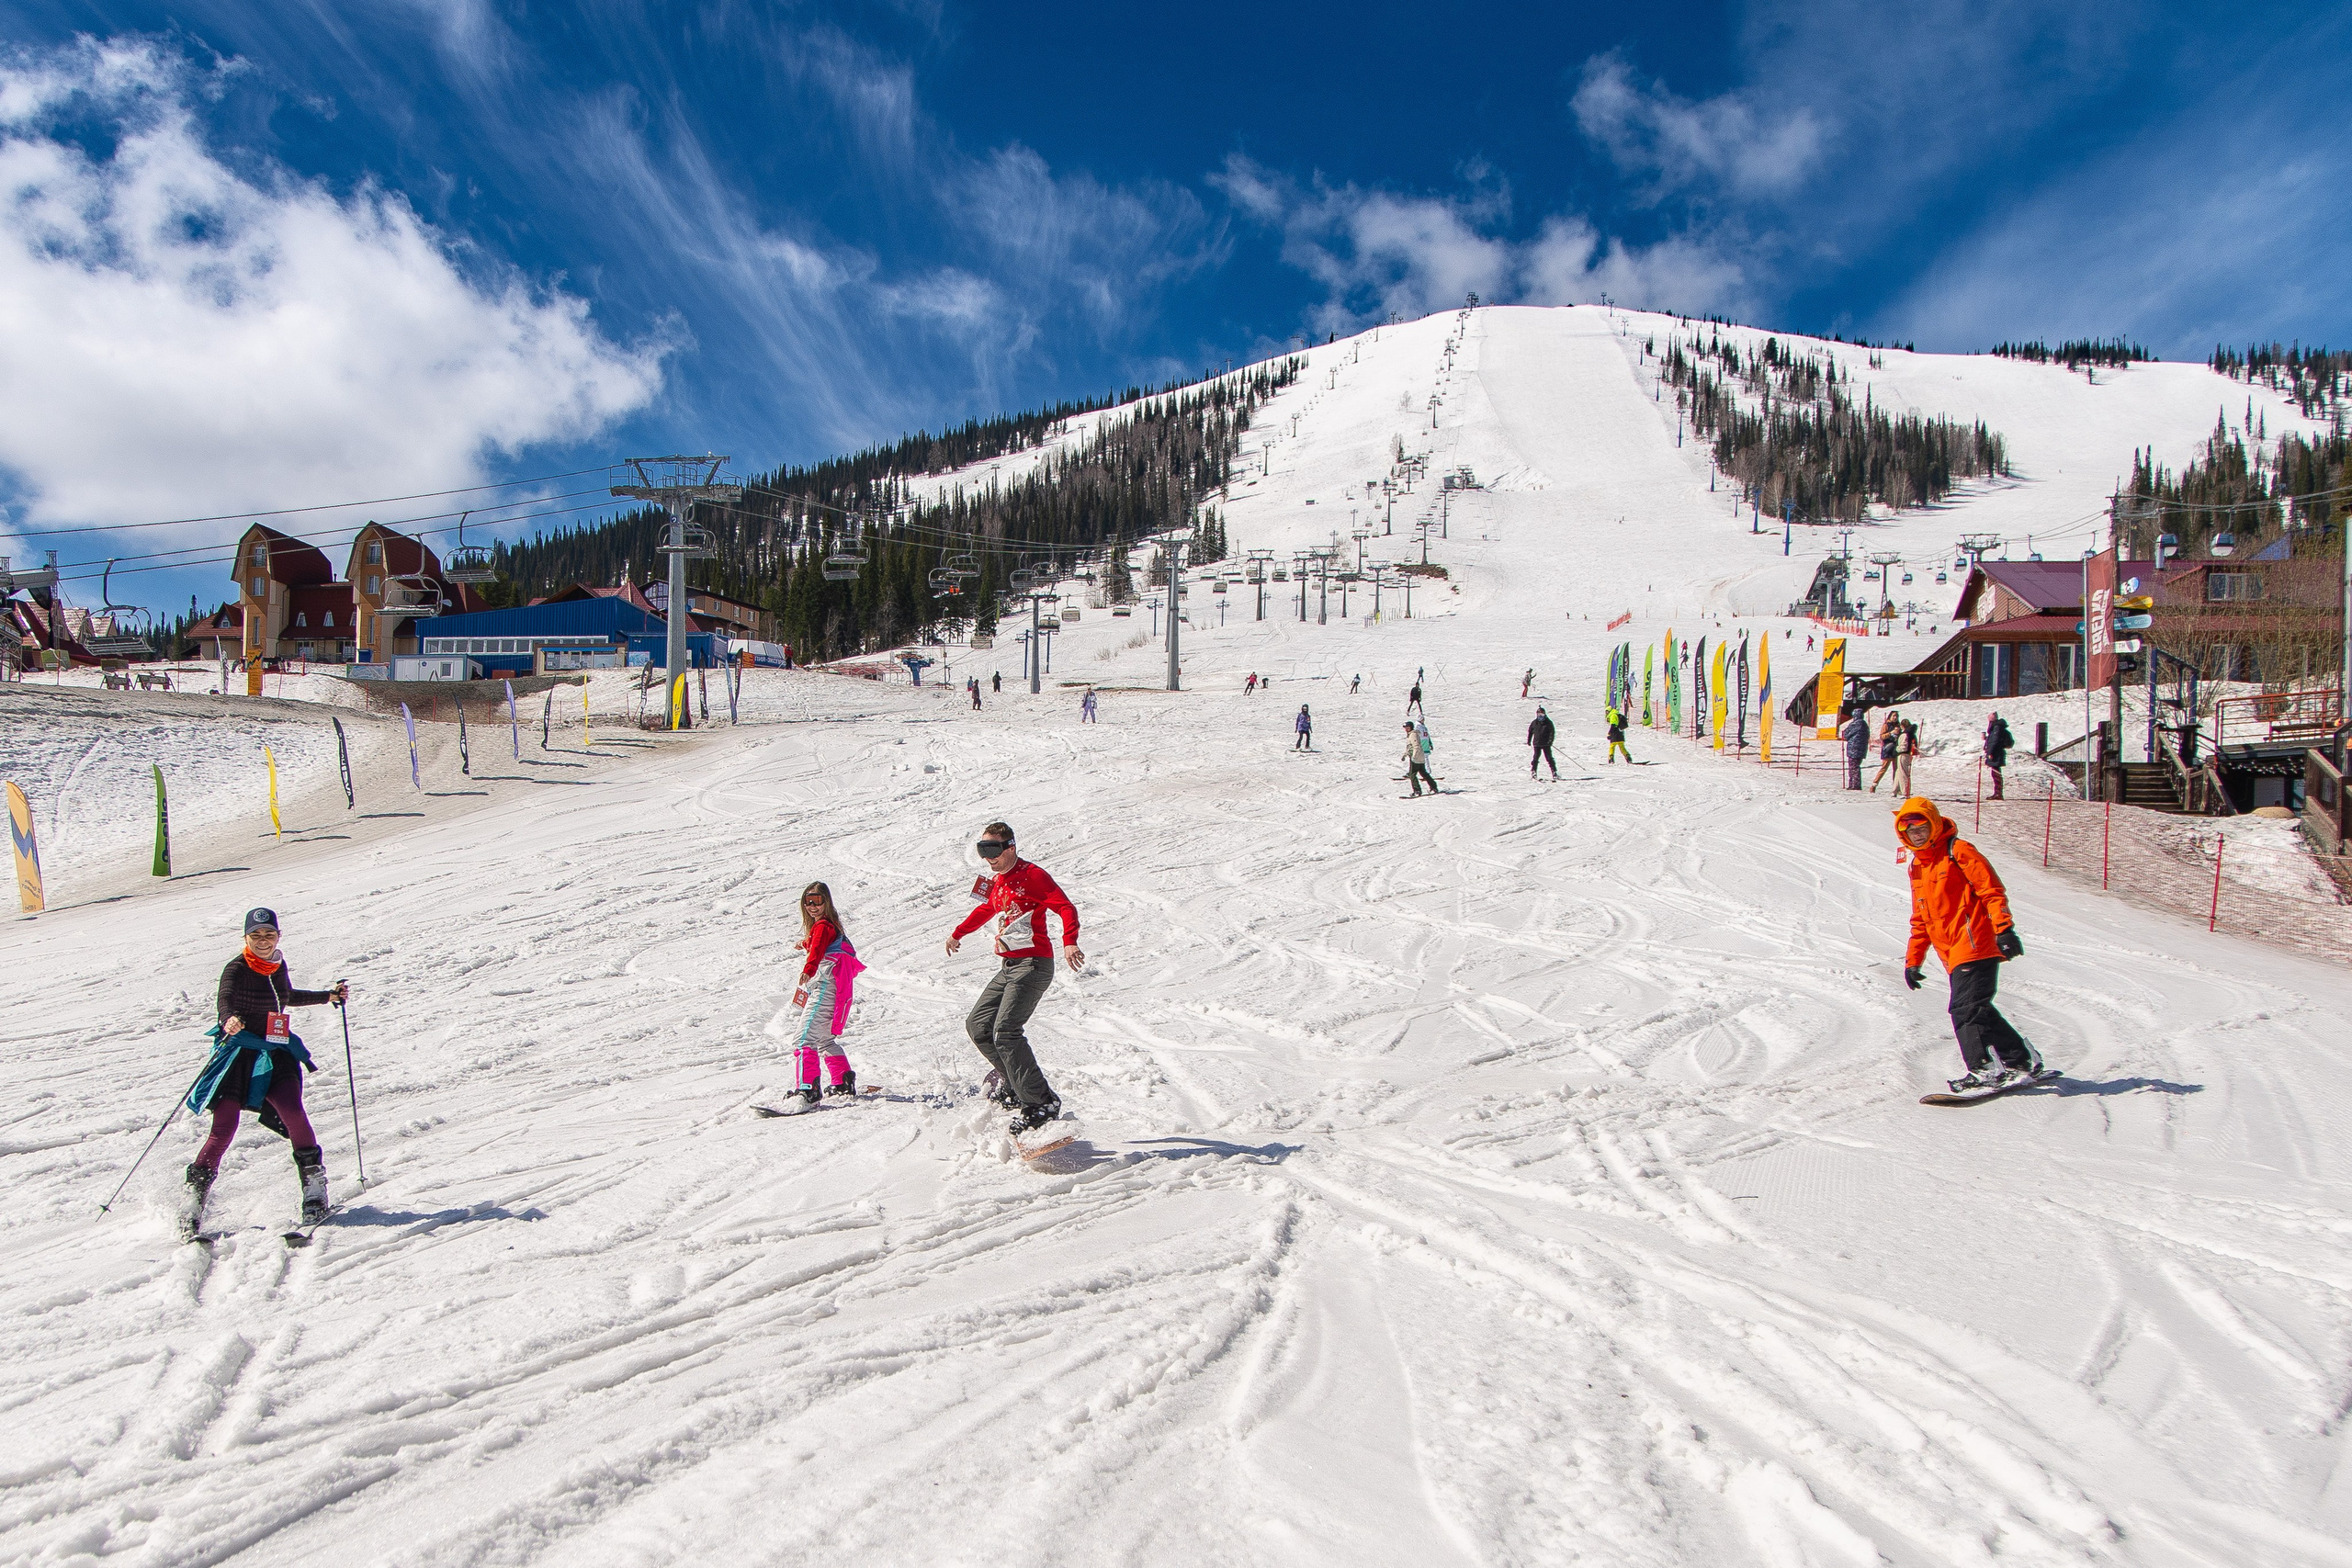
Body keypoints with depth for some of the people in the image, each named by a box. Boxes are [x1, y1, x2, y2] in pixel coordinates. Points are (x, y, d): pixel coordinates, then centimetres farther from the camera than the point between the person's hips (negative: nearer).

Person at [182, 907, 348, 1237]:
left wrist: (328, 996, 29)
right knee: (224, 1126, -10)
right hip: (240, 1052, -3)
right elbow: (224, 999, -28)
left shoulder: (279, 967, 10)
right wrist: (230, 1020, -49)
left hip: (276, 1052, 4)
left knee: (291, 1110, -18)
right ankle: (195, 1196, 4)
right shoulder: (236, 969, -8)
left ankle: (314, 1183, -5)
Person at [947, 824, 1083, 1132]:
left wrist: (1069, 942, -35)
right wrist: (958, 933, 51)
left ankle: (1041, 1103, -19)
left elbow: (1066, 907, -18)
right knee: (977, 1025, 9)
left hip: (1033, 964, -10)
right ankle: (1011, 1084, 19)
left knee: (1005, 1031, -21)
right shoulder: (996, 881, 17)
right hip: (1008, 967, 10)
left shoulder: (1032, 875, -10)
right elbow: (985, 910, 38)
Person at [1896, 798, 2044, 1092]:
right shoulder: (1917, 867, 21)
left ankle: (1986, 1067, -13)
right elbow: (1920, 920, 26)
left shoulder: (1958, 852, -2)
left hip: (1975, 945, -8)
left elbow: (1992, 889, -9)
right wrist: (1913, 960, 22)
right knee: (1974, 1009, 5)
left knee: (1966, 1007, -16)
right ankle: (2022, 1059, 13)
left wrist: (2004, 929, -19)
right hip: (1953, 955, 8)